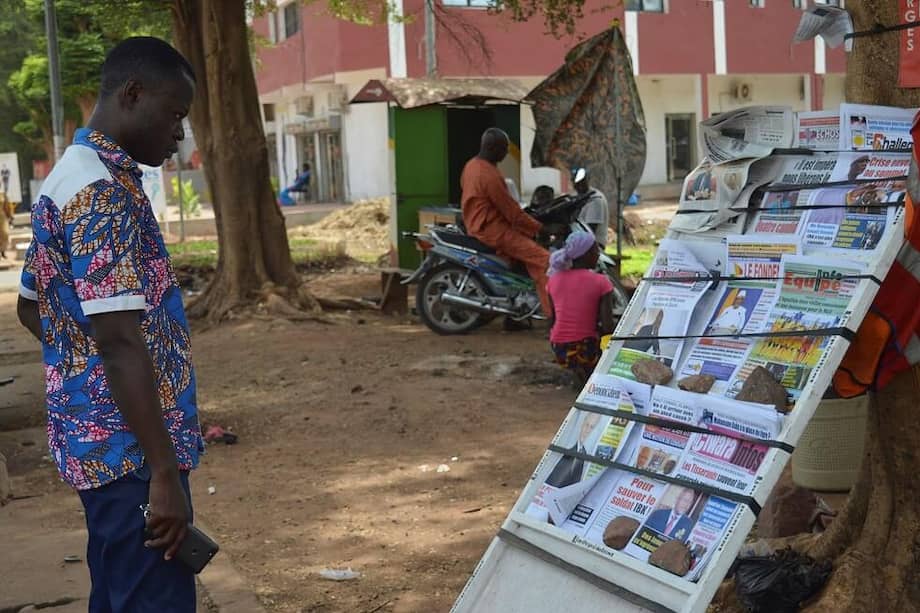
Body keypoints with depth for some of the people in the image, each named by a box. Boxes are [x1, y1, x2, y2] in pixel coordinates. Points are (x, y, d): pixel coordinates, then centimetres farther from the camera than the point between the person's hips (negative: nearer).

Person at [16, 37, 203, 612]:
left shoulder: (72, 176, 13)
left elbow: (32, 308, 23)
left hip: (101, 438, 10)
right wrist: (165, 471, -24)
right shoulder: (105, 191, -19)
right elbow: (119, 342, -25)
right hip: (129, 448, -10)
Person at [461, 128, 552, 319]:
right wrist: (539, 227, -8)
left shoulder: (471, 165, 10)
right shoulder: (490, 175, -22)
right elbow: (512, 211, -19)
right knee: (542, 258, -17)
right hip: (493, 230, -11)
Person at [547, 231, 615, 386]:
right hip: (586, 351, -5)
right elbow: (608, 327, -14)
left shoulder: (554, 280, 1)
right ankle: (589, 373, 4)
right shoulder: (600, 282, -11)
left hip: (559, 352, 5)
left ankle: (578, 371, 12)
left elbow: (552, 320, 8)